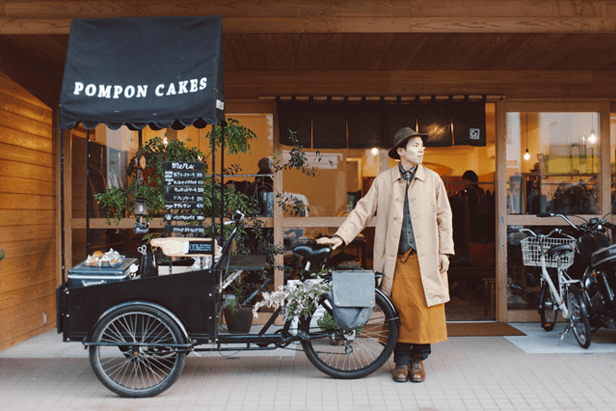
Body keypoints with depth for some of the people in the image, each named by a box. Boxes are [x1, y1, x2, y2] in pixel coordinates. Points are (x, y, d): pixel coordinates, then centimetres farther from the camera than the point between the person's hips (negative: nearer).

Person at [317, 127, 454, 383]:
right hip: (396, 258, 0)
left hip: (426, 258, 1)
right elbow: (362, 212, 4)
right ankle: (401, 361, 19)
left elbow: (443, 217, 11)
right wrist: (340, 237, -7)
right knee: (399, 310, 3)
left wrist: (445, 251, 4)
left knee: (424, 310, 2)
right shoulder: (383, 181, 6)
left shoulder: (432, 180, 8)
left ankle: (418, 359, 20)